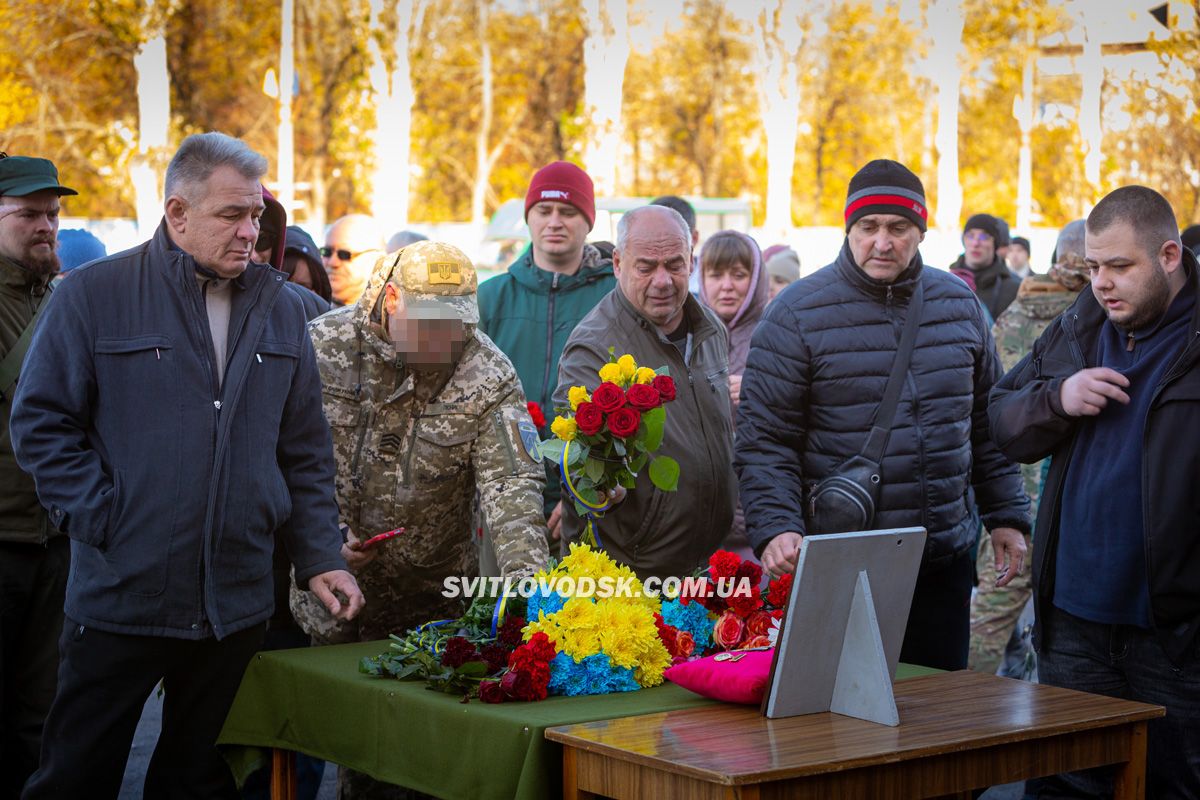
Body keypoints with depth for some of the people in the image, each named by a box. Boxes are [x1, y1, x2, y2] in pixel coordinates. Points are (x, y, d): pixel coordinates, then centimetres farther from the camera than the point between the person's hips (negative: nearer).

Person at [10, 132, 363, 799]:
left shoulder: (278, 307, 10)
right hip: (120, 598, -4)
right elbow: (41, 422, -5)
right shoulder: (95, 294, -3)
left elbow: (306, 451, 12)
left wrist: (319, 558, 6)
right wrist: (101, 520, -13)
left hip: (236, 609, 4)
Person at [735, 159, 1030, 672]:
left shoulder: (958, 304, 8)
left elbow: (988, 422, 17)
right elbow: (765, 442, -9)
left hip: (945, 557, 4)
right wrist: (775, 529, -22)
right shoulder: (797, 315, -6)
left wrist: (1006, 515, 12)